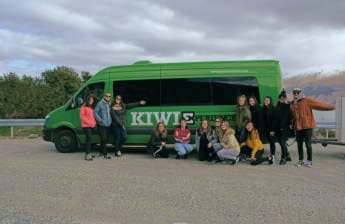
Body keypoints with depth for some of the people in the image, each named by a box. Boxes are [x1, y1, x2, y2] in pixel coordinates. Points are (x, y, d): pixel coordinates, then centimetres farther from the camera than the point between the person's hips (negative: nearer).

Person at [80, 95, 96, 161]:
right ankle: (88, 155, -18)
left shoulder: (92, 107, 16)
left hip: (92, 126, 7)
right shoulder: (84, 107, -4)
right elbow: (82, 116, -9)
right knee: (88, 139, -16)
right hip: (86, 126, -7)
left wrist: (94, 122, 4)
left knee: (88, 139, 13)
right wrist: (89, 122, -16)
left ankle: (87, 154, 21)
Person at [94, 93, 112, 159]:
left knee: (105, 139, 11)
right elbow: (95, 113, -11)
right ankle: (105, 154, -6)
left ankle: (101, 153, 24)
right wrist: (100, 120, -18)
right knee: (104, 139, -10)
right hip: (101, 125, -7)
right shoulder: (100, 103, -7)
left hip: (108, 124, 7)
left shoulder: (109, 104, 13)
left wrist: (110, 121, 10)